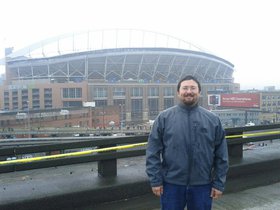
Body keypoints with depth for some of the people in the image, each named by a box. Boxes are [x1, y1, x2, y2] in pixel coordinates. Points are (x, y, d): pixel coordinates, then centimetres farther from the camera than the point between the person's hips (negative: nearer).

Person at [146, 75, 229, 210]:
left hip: (202, 185, 1)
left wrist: (219, 183, 0)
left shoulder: (213, 119, 2)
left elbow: (221, 155, 3)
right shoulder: (164, 118, -2)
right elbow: (153, 152, -3)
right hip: (171, 184, -1)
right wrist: (155, 180, -7)